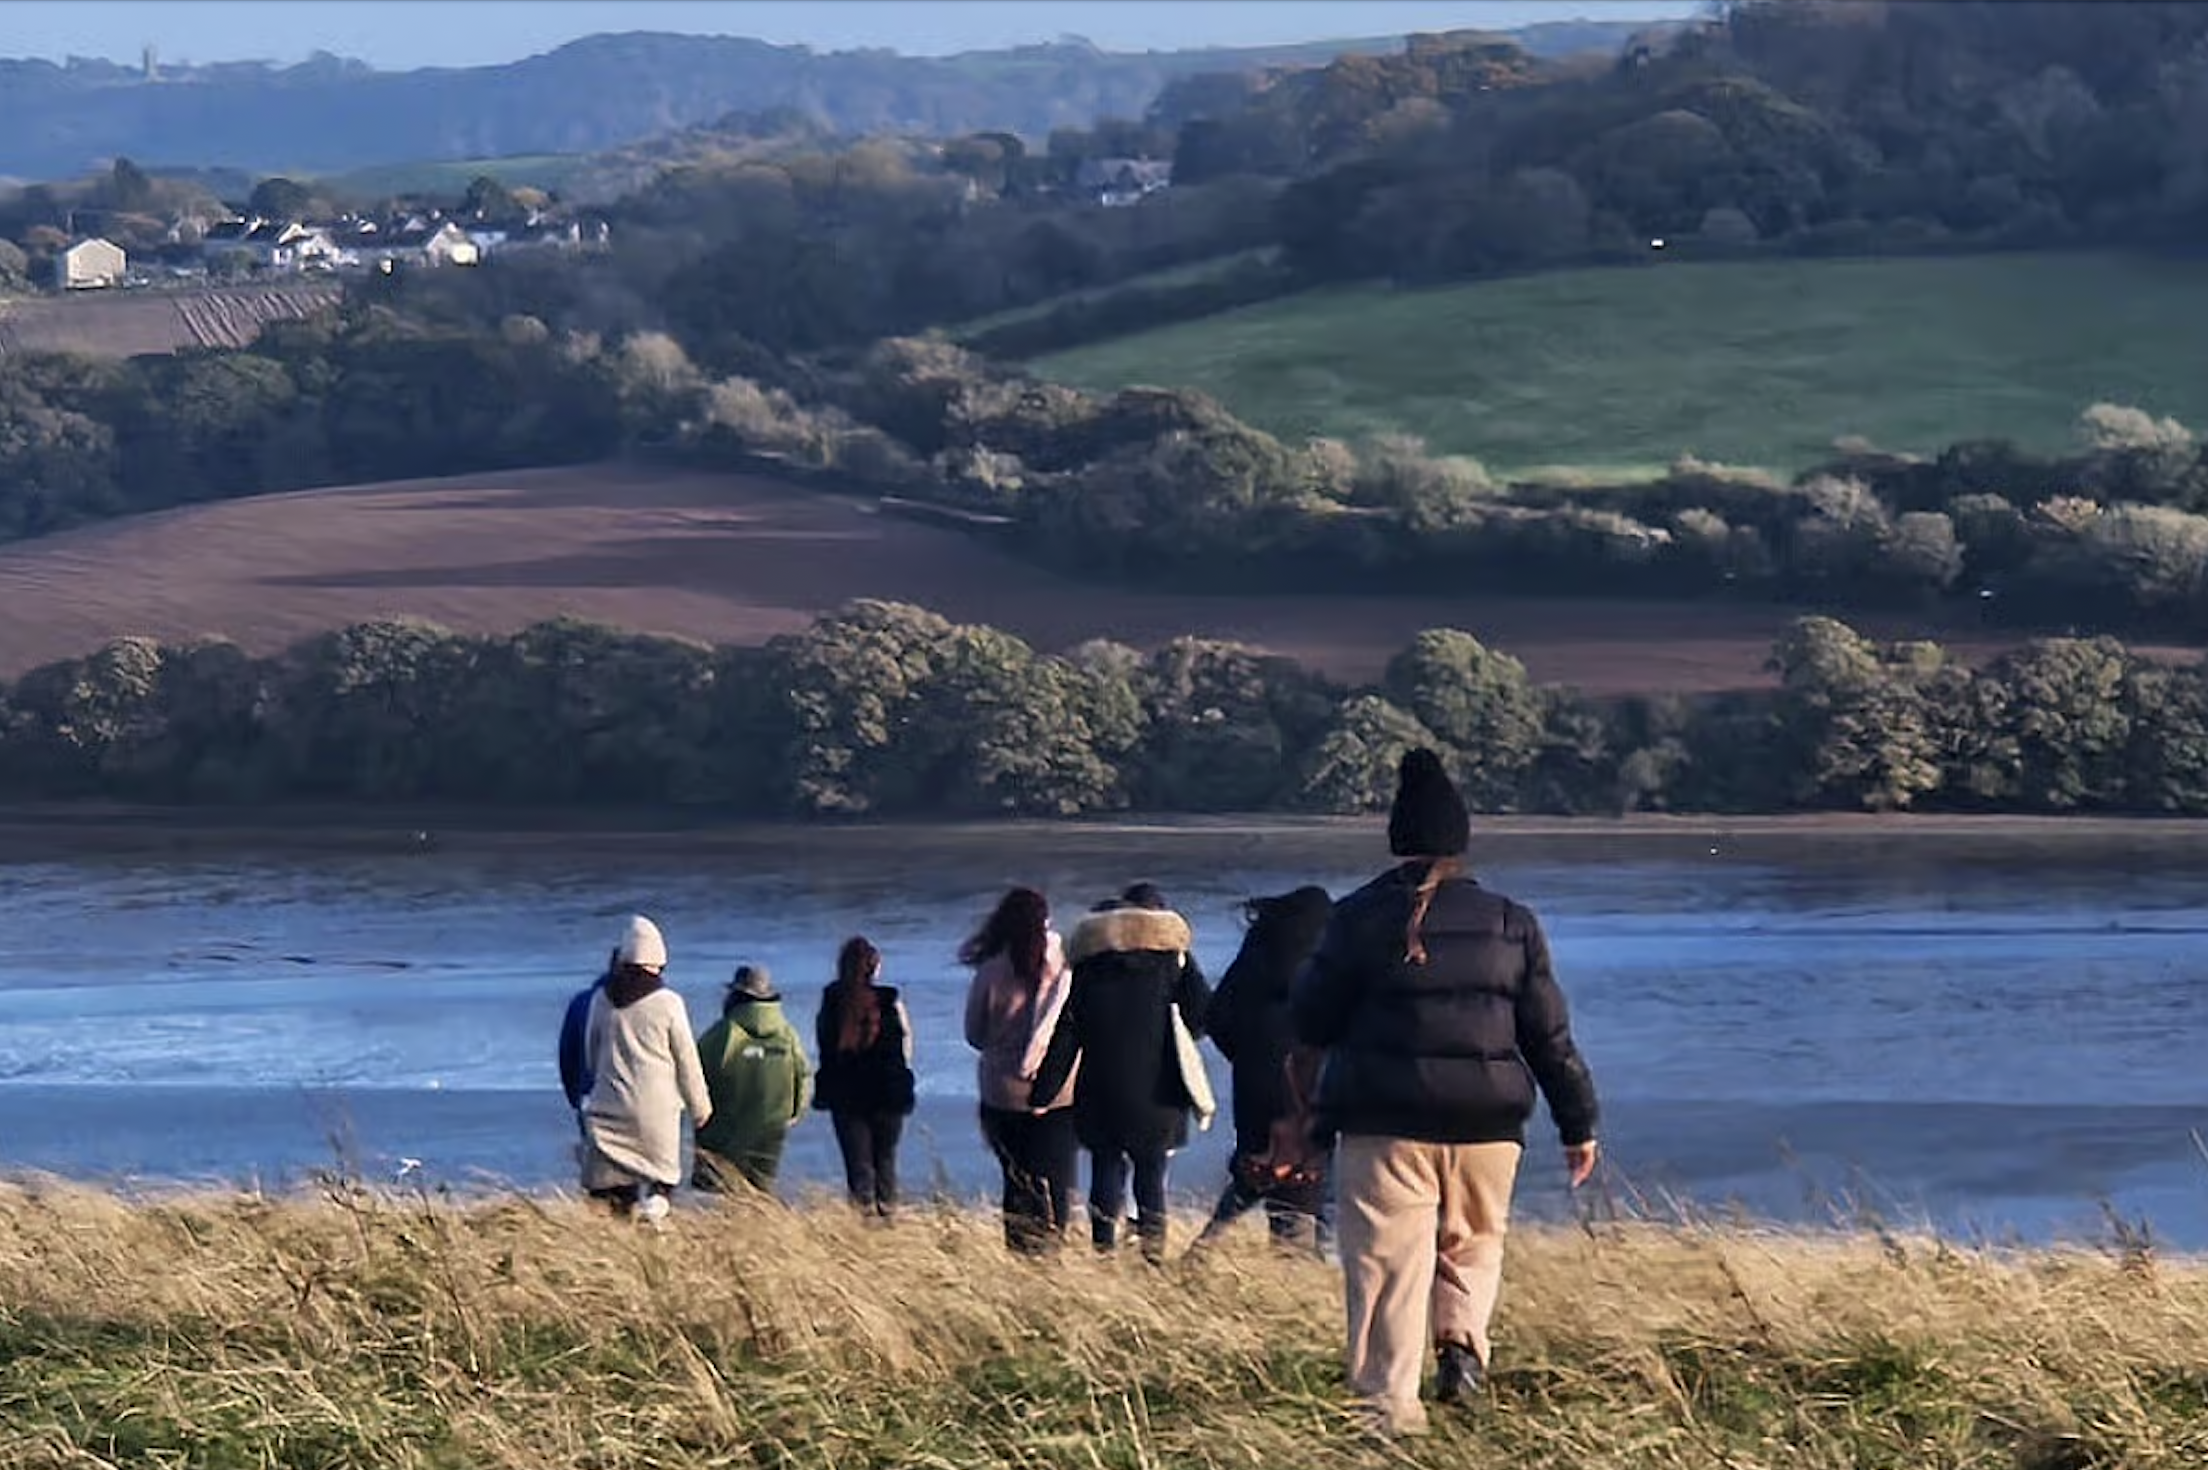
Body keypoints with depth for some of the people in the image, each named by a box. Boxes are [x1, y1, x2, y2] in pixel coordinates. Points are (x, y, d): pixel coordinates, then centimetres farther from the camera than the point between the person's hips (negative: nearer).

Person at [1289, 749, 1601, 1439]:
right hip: (1485, 1122, 2)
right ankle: (1462, 1341, -5)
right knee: (1473, 1243, 20)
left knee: (1388, 1258, 1)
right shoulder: (1512, 924, 5)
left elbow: (1312, 1015, 8)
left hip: (1383, 1122, -2)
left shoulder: (1360, 917, -2)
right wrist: (1579, 1126, 15)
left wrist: (1305, 1059, 31)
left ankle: (1391, 1400, -6)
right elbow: (1551, 1037, 7)